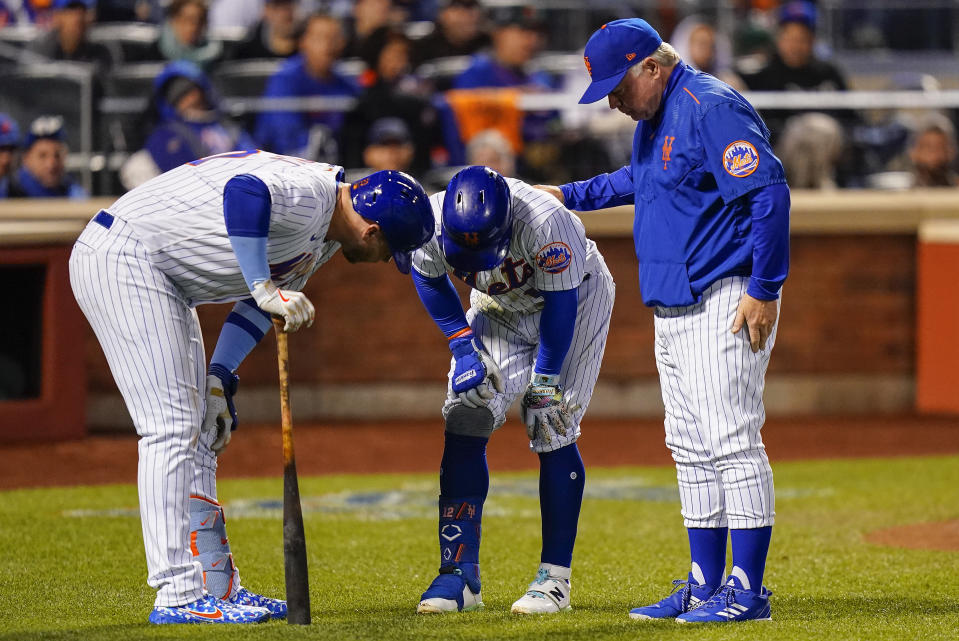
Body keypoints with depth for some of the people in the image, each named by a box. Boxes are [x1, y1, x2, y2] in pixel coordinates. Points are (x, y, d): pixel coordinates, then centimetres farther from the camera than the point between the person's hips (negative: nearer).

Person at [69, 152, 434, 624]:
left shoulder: (325, 235, 10)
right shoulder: (307, 195, -22)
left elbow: (259, 302, 15)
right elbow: (244, 193, -42)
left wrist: (218, 381, 6)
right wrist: (265, 287, -38)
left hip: (163, 280, 11)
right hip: (121, 258, -11)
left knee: (197, 434, 12)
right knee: (172, 426, -14)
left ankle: (217, 588, 16)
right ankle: (178, 596, -16)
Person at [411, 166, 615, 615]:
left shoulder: (545, 221, -40)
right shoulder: (432, 220, -28)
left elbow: (561, 304, -26)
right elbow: (429, 280, -4)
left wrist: (545, 381, -19)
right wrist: (463, 344, -10)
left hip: (575, 296, -4)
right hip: (500, 307, 4)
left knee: (552, 431, -13)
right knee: (464, 420, -9)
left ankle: (555, 578, -5)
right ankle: (459, 576, -6)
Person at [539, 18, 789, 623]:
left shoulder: (711, 108, -16)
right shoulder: (656, 117, 15)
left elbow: (769, 191, -22)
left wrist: (764, 289, -23)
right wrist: (571, 196, 34)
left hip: (725, 301, -10)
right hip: (673, 308, 10)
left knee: (732, 442, -11)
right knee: (692, 449, 12)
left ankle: (748, 591, -10)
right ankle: (706, 586, 17)